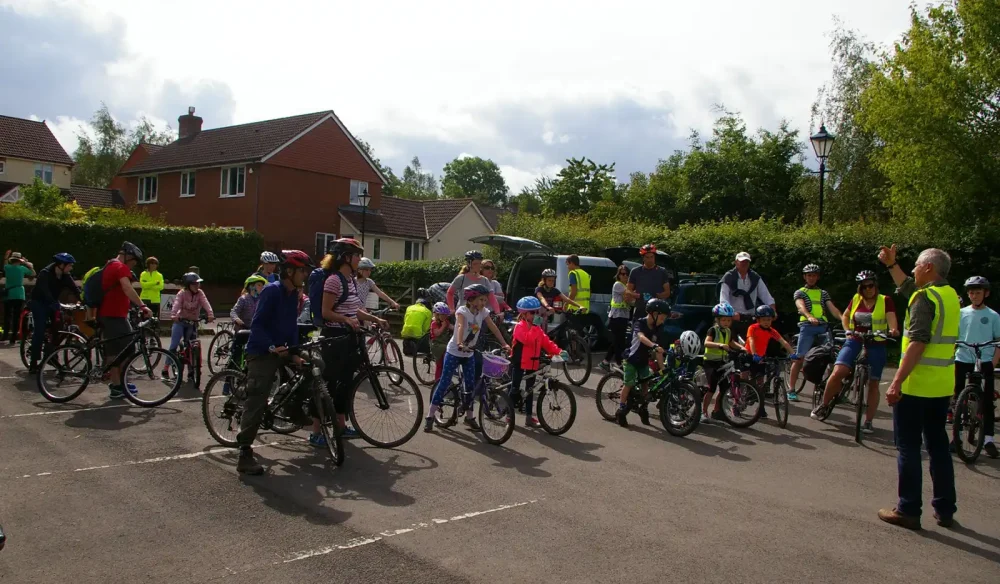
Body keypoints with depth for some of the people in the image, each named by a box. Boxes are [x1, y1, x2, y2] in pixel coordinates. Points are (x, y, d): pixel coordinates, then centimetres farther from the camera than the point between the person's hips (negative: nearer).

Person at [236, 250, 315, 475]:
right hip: (262, 353, -8)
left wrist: (294, 352, 0)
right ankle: (245, 455, -11)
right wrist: (272, 347, -31)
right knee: (256, 403, -12)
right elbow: (257, 325, -20)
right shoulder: (272, 291, -16)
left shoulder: (292, 294, 8)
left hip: (282, 351, 9)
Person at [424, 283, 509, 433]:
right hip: (454, 352, -5)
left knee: (471, 386, 7)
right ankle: (430, 416, 3)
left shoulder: (483, 312, -3)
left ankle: (469, 416, 21)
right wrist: (460, 344, -55)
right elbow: (460, 327, -37)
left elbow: (493, 328, -7)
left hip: (469, 354, 5)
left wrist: (504, 344, -19)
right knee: (444, 382, -4)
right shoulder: (462, 311, -20)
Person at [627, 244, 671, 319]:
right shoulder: (635, 272, 9)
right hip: (640, 311, 1)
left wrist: (657, 296, -15)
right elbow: (629, 290, 10)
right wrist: (639, 296, -10)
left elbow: (667, 292, 7)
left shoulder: (662, 272, 7)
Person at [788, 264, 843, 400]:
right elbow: (801, 306, -11)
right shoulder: (800, 292, 10)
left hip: (823, 327, 3)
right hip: (807, 327, -3)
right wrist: (809, 316, -32)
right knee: (800, 358, -6)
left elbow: (832, 308, 6)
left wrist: (843, 318, -14)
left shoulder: (823, 293, 21)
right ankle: (791, 390, -1)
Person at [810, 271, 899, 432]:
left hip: (876, 346, -2)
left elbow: (891, 318, -15)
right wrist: (847, 330, 4)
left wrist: (893, 330, -37)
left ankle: (868, 421, 12)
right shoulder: (856, 299, 7)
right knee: (837, 373, -16)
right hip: (854, 342, 2)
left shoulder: (885, 301, -2)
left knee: (873, 384, 3)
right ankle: (824, 405, 2)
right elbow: (845, 316, 22)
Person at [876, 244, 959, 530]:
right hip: (942, 386, 8)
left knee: (908, 447, 0)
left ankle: (908, 511, 6)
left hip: (916, 385, -8)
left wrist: (897, 382, -25)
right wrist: (891, 264, 30)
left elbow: (918, 343, -24)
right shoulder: (951, 295, 12)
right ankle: (945, 509, 22)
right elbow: (907, 287, 30)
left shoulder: (925, 297, -15)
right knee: (938, 445, 15)